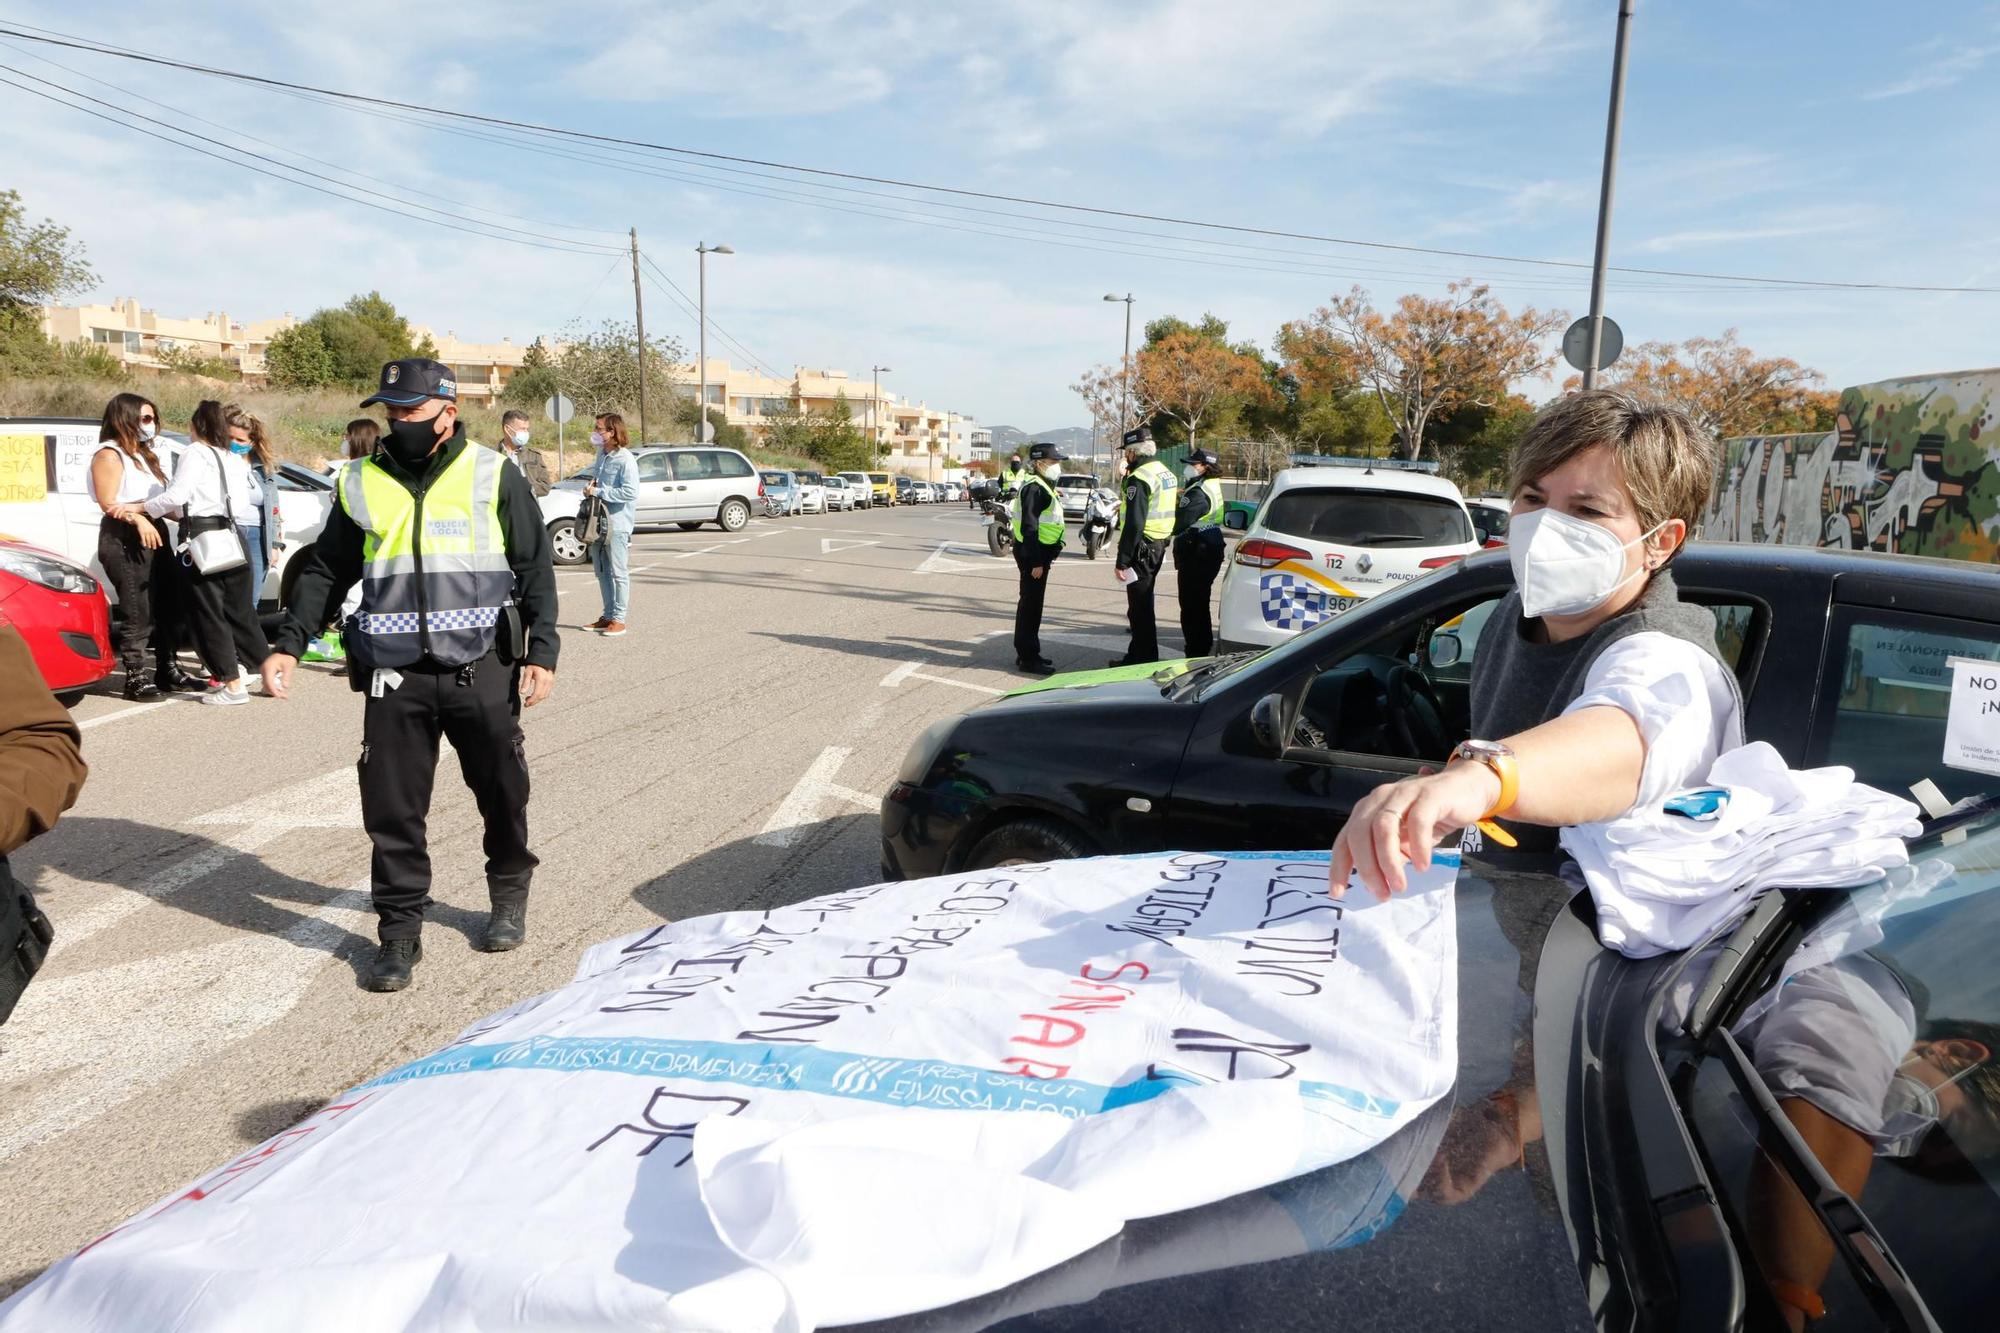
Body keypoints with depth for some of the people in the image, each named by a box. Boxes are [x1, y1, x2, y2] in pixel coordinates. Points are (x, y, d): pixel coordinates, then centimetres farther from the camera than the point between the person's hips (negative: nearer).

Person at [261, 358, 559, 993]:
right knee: (391, 810, 1)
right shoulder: (361, 484, 8)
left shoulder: (494, 477, 0)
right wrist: (289, 645, 6)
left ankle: (509, 895, 34)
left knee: (502, 793, 10)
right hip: (395, 677, 2)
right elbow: (324, 572, 16)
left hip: (481, 671, -2)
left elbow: (536, 571, 1)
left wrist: (541, 653, -6)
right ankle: (399, 933, 13)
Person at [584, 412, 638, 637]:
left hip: (617, 525, -9)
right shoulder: (602, 455, 12)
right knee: (602, 572, 14)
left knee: (619, 573, -1)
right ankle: (608, 616, 24)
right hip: (598, 523, 9)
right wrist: (589, 487, 5)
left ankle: (619, 619, 5)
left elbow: (630, 492, -23)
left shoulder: (625, 459, -14)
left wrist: (599, 491, -18)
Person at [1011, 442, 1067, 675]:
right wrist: (1036, 562, -25)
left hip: (1039, 553, 10)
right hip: (1033, 553, -10)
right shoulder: (1034, 488, -16)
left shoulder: (1043, 487, 17)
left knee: (1031, 604, 16)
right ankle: (1028, 658, 0)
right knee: (1031, 604, -5)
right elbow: (1029, 527, -23)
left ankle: (1026, 652, 25)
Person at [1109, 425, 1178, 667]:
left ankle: (1144, 659, 1)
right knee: (1143, 603, 20)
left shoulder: (1140, 478, -17)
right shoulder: (1166, 473, 13)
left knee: (1139, 606, -4)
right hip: (1159, 545, 10)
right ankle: (1139, 654, 30)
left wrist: (1122, 561, -20)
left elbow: (1134, 524, -22)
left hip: (1142, 547, -10)